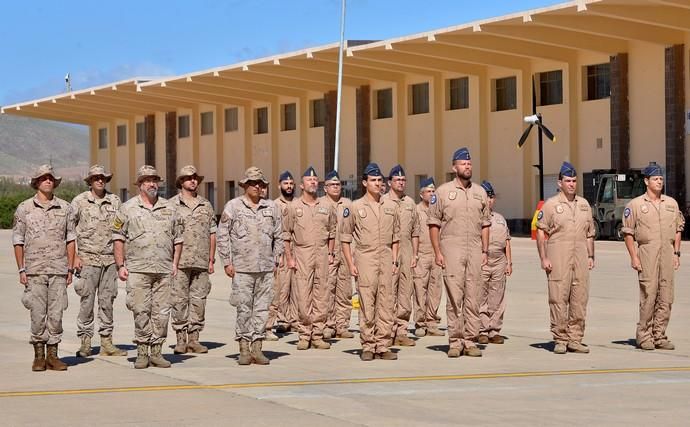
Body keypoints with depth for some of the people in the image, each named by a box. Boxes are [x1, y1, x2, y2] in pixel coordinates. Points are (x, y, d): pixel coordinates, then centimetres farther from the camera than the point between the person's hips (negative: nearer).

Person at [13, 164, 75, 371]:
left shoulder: (65, 208, 9)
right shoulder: (24, 208, 5)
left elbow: (70, 239, 11)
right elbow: (18, 241, 6)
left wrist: (70, 268, 5)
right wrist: (21, 270, 0)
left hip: (59, 270, 1)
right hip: (34, 270, -1)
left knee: (56, 314, 0)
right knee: (38, 314, -2)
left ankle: (53, 356, 8)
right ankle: (39, 356, 8)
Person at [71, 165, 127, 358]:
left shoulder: (115, 201, 8)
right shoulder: (79, 201, -1)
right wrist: (74, 256, -6)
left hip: (110, 259, 3)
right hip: (88, 258, -3)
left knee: (107, 300, 5)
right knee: (87, 300, -3)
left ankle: (107, 343, 11)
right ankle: (85, 342, 4)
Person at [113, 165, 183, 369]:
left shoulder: (169, 209, 13)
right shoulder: (128, 208, 4)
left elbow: (178, 239, 17)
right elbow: (118, 238, 3)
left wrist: (175, 263, 8)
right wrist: (120, 265, -4)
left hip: (164, 270, 3)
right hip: (137, 270, -3)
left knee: (161, 312, 2)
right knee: (141, 311, -4)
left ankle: (157, 352, 10)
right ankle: (142, 353, 4)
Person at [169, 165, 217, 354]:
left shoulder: (206, 205, 14)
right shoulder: (172, 205, 4)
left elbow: (212, 233, 15)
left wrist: (211, 259, 10)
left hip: (201, 262, 3)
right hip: (180, 262, -3)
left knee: (199, 300, 4)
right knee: (179, 300, -2)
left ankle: (194, 338, 10)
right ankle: (180, 339, 3)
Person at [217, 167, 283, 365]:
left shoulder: (271, 208, 10)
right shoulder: (233, 206, 1)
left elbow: (278, 236, 18)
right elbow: (222, 236, 1)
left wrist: (276, 259, 11)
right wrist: (227, 262, -3)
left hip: (266, 268, 3)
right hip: (242, 268, -3)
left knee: (262, 308, 4)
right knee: (243, 309, -2)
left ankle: (257, 348, 10)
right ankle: (244, 349, 6)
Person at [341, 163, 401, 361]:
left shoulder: (391, 206, 11)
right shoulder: (355, 207, 1)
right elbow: (345, 238, 3)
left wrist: (395, 260, 9)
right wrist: (350, 264, -3)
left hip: (386, 259, 3)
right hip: (365, 258, -3)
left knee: (386, 305, 2)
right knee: (367, 305, -3)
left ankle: (383, 346, 6)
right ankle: (368, 347, 4)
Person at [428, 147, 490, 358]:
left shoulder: (480, 192, 13)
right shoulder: (443, 191, 2)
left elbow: (485, 224, 15)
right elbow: (433, 223, 1)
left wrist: (485, 251, 8)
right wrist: (437, 252, -5)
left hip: (474, 251, 3)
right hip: (452, 249, -3)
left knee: (473, 297, 3)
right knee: (454, 297, -4)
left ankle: (470, 341, 7)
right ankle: (455, 342, 0)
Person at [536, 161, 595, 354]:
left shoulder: (584, 204, 15)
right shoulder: (550, 204, 0)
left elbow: (590, 233, 20)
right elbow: (540, 232, -2)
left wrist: (591, 256, 13)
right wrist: (543, 258, -8)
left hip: (580, 258, 5)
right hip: (558, 258, -5)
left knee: (580, 299, 3)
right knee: (558, 299, -5)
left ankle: (575, 340, 10)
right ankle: (560, 340, 1)